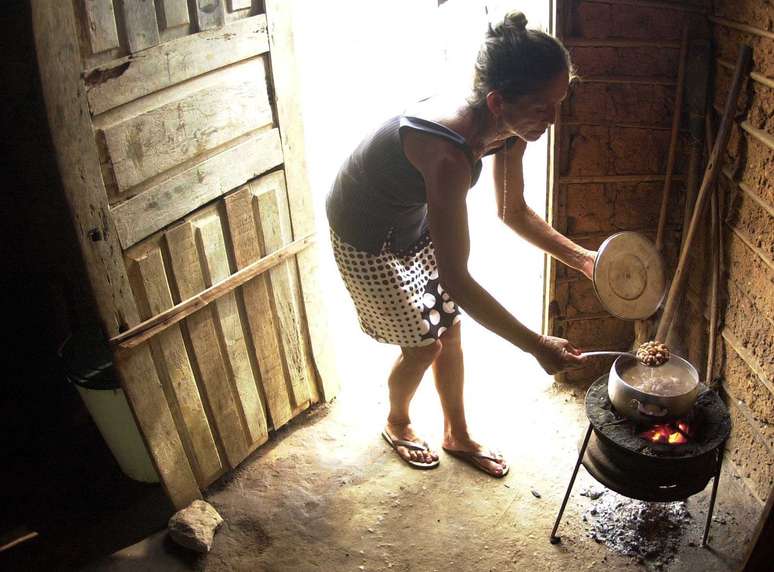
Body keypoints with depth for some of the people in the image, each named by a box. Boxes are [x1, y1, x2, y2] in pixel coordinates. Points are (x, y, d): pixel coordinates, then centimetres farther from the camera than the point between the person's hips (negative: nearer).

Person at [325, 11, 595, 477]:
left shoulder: (508, 128, -16)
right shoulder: (449, 154, -42)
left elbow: (514, 211, 1)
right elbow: (456, 279, -39)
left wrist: (582, 258, -9)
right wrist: (536, 346, -35)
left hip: (416, 221, 7)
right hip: (367, 237, -7)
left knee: (450, 329, 14)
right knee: (422, 346, 5)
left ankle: (458, 435, 37)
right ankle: (397, 423, 38)